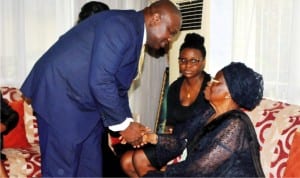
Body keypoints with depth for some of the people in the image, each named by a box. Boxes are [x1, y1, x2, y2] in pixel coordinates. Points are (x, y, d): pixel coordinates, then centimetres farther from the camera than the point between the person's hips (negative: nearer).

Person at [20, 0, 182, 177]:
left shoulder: (134, 35, 10)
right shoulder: (120, 25, -20)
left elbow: (118, 85, 16)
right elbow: (99, 82, -27)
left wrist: (128, 122, 5)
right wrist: (123, 125, -17)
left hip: (86, 102, 10)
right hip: (60, 94, -10)